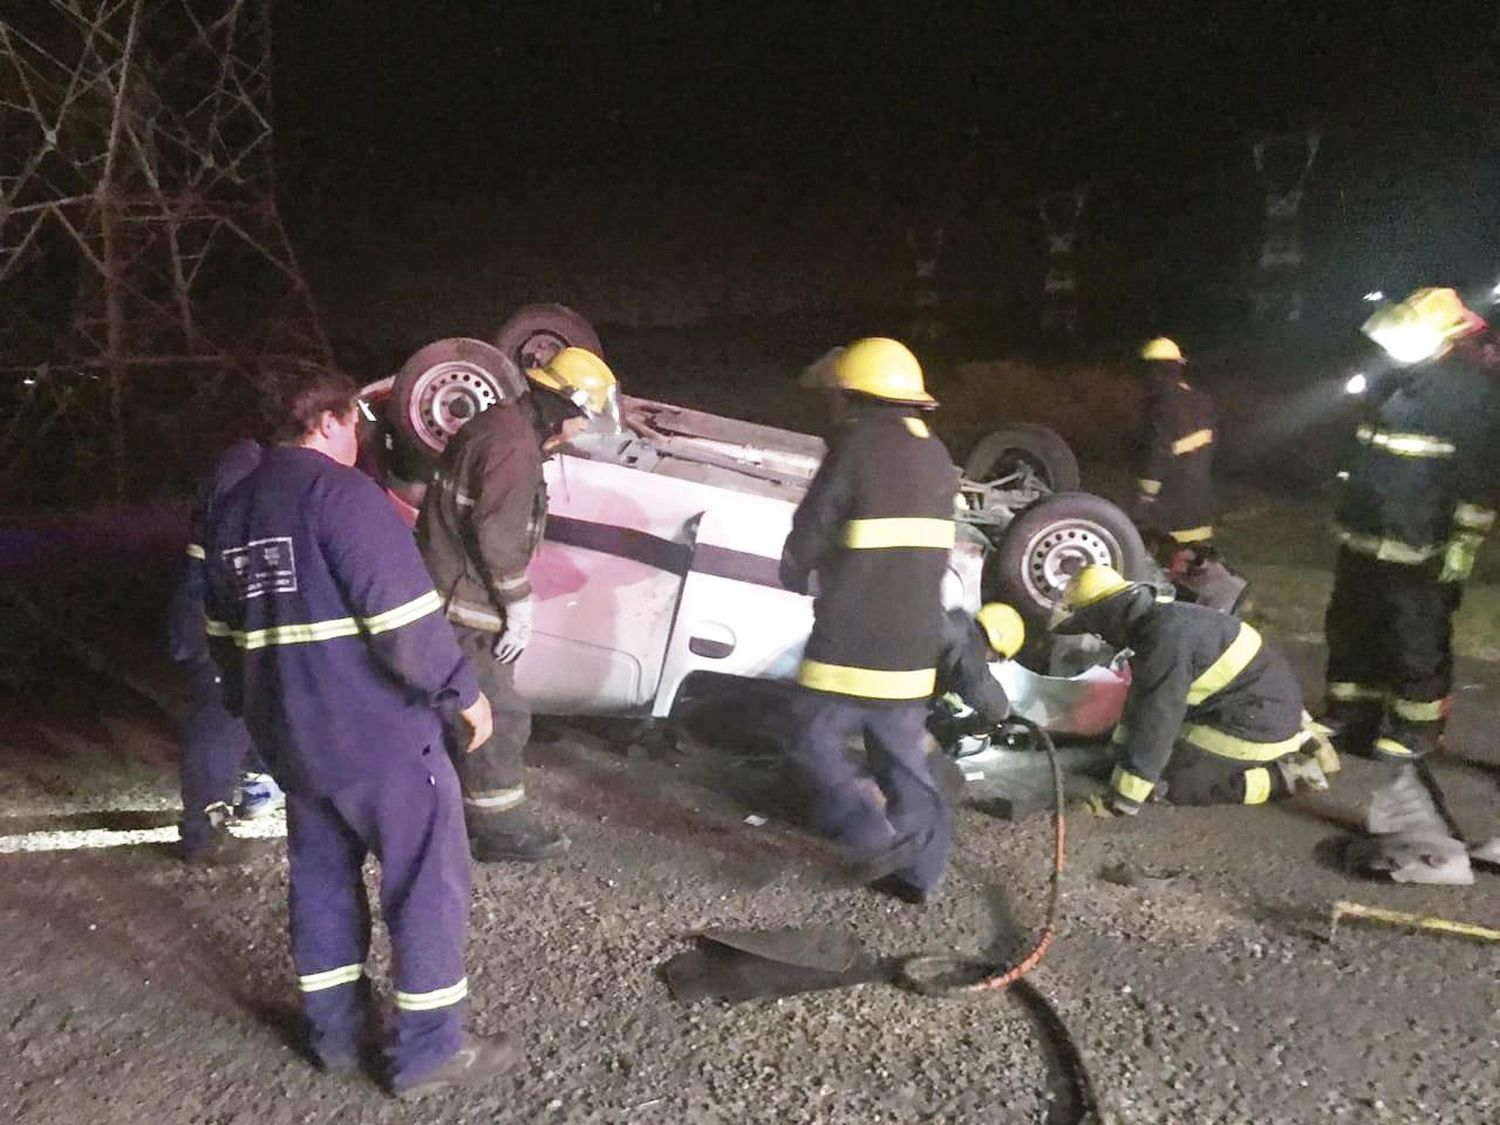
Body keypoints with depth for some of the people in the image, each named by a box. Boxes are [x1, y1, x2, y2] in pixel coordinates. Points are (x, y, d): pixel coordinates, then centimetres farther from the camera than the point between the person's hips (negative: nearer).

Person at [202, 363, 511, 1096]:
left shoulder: (230, 508, 12)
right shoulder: (340, 492, -15)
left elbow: (222, 629, 20)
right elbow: (403, 616, -22)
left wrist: (252, 708, 31)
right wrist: (462, 691, -12)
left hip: (290, 737, 9)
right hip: (378, 733, -8)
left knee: (321, 881, 20)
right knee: (428, 883, 2)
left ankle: (335, 1033, 30)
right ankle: (429, 1050, 10)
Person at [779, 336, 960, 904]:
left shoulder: (857, 447, -12)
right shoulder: (937, 457, 11)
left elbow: (809, 532, -7)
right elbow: (934, 547, 14)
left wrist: (796, 579, 12)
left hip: (851, 638, -7)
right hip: (915, 639, 7)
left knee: (815, 741, 6)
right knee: (904, 755, 15)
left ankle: (874, 838, -6)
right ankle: (919, 869, 18)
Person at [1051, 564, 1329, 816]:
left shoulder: (1165, 638, -26)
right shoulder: (1156, 620, 5)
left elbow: (1157, 720, -25)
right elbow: (1141, 699, 14)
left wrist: (1126, 797, -19)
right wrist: (1122, 759, 16)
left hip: (1261, 720, -10)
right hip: (1267, 703, 10)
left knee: (1172, 782, -7)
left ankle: (1281, 775, -3)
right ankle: (1293, 742, 19)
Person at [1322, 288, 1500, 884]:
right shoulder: (1404, 388, 14)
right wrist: (1346, 526, 24)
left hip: (1417, 562, -9)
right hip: (1363, 546, 9)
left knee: (1417, 653, 0)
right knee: (1351, 636, 17)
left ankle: (1406, 747, 10)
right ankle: (1348, 724, 32)